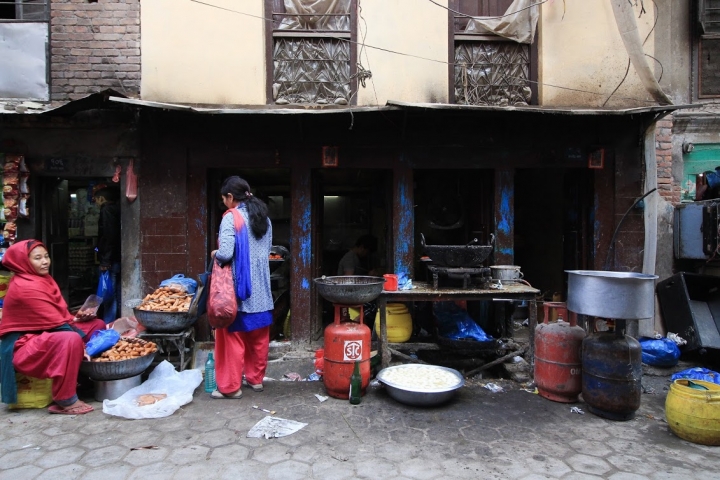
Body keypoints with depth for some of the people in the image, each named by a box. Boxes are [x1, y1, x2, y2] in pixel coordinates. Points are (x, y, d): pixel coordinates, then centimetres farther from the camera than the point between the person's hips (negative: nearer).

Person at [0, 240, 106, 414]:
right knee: (71, 339, -37)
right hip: (23, 346, -10)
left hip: (44, 335, 10)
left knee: (97, 325, 6)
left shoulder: (43, 278, 7)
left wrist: (74, 319, -9)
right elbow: (55, 322, -24)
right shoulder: (25, 287, -22)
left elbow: (58, 312, 10)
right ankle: (65, 401, -25)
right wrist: (81, 345, -20)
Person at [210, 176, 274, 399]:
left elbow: (226, 254, -23)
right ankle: (256, 378, 28)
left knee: (234, 335, 4)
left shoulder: (231, 218, -13)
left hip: (238, 286, -7)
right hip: (261, 287, 7)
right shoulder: (264, 217, 8)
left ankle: (231, 386, 14)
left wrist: (215, 254, -3)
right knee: (259, 336, 14)